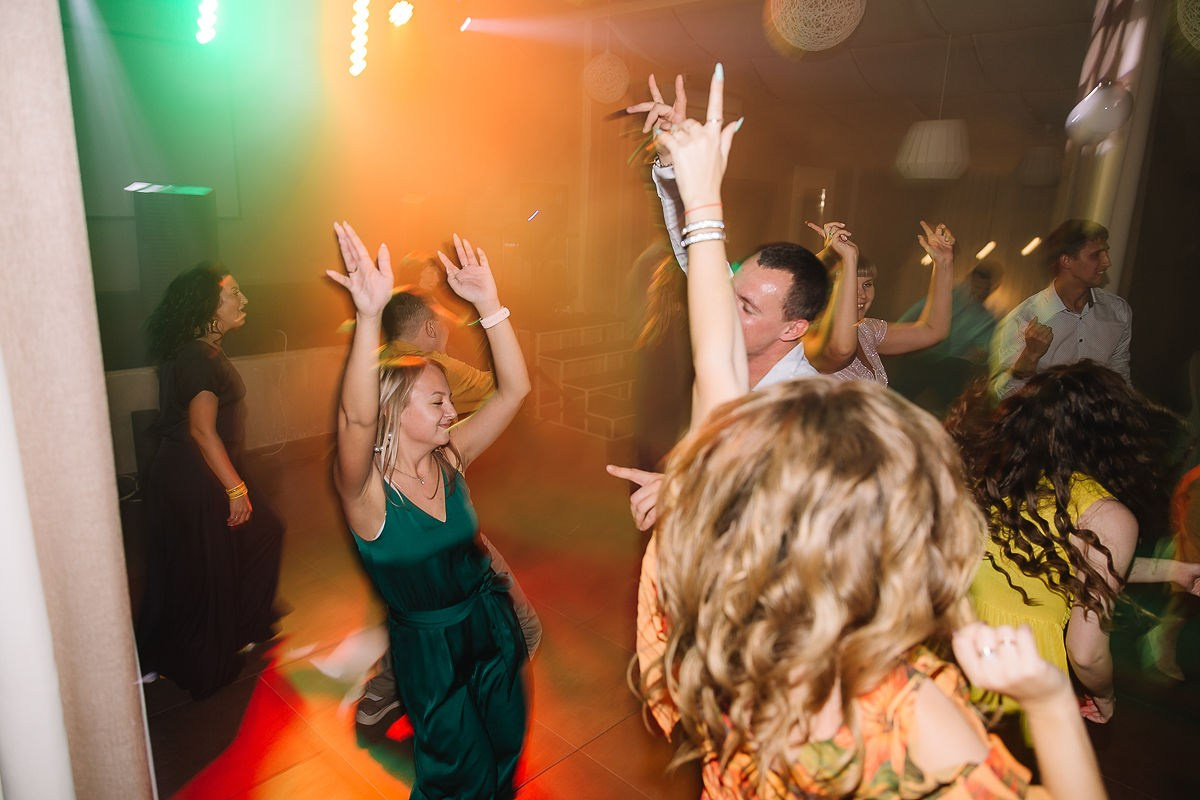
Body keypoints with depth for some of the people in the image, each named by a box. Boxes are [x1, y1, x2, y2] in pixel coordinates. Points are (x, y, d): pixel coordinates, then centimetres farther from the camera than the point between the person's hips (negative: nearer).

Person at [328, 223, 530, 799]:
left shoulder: (449, 459, -9)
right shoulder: (366, 490, -23)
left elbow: (514, 389, -16)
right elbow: (356, 419, -45)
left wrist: (487, 302, -26)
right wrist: (369, 314, -58)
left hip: (491, 626, 5)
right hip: (431, 649, -4)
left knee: (505, 751, 23)